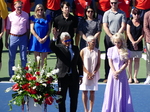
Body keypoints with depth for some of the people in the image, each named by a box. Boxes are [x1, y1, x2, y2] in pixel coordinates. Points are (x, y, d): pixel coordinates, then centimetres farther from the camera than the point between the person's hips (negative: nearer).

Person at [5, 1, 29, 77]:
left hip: (23, 37, 1)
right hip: (13, 37, -1)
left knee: (24, 58, 6)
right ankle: (11, 76, 15)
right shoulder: (10, 16, -5)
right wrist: (6, 41, 2)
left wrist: (27, 39, 6)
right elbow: (7, 29, 1)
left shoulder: (26, 15, -1)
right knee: (11, 58, 6)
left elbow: (27, 28, 6)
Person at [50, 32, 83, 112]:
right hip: (63, 77, -3)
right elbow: (51, 47, -23)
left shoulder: (75, 49, 11)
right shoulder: (59, 48, -1)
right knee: (62, 98, 5)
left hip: (74, 77, 3)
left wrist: (80, 75, 10)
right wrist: (54, 38, -39)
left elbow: (80, 63, 14)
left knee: (74, 98, 9)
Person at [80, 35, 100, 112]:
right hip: (85, 74, -1)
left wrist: (93, 73, -9)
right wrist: (88, 73, -12)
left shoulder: (97, 51, 1)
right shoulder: (83, 51, -3)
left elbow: (98, 64, 2)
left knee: (92, 92, 3)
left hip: (94, 75, 1)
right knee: (84, 91, 2)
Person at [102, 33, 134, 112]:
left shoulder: (126, 51, 0)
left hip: (122, 73, 0)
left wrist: (119, 71, -14)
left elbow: (126, 63, -3)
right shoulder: (111, 50, 2)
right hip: (113, 72, 0)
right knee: (112, 91, 2)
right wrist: (114, 72, -13)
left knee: (122, 92, 2)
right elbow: (110, 62, -1)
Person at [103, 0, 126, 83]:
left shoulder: (122, 13, 5)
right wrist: (111, 36, -10)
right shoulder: (107, 13, 5)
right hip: (109, 37, 0)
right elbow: (105, 26, -1)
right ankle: (107, 77, 3)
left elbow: (123, 26, -1)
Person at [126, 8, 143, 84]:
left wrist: (137, 42, -12)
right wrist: (133, 42, -16)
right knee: (130, 60, 1)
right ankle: (130, 77, 9)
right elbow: (128, 33, -5)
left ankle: (135, 77, 12)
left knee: (137, 60, 5)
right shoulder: (129, 22, 1)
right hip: (130, 44, -1)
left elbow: (142, 34, 1)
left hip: (139, 44, 2)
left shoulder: (141, 23, 4)